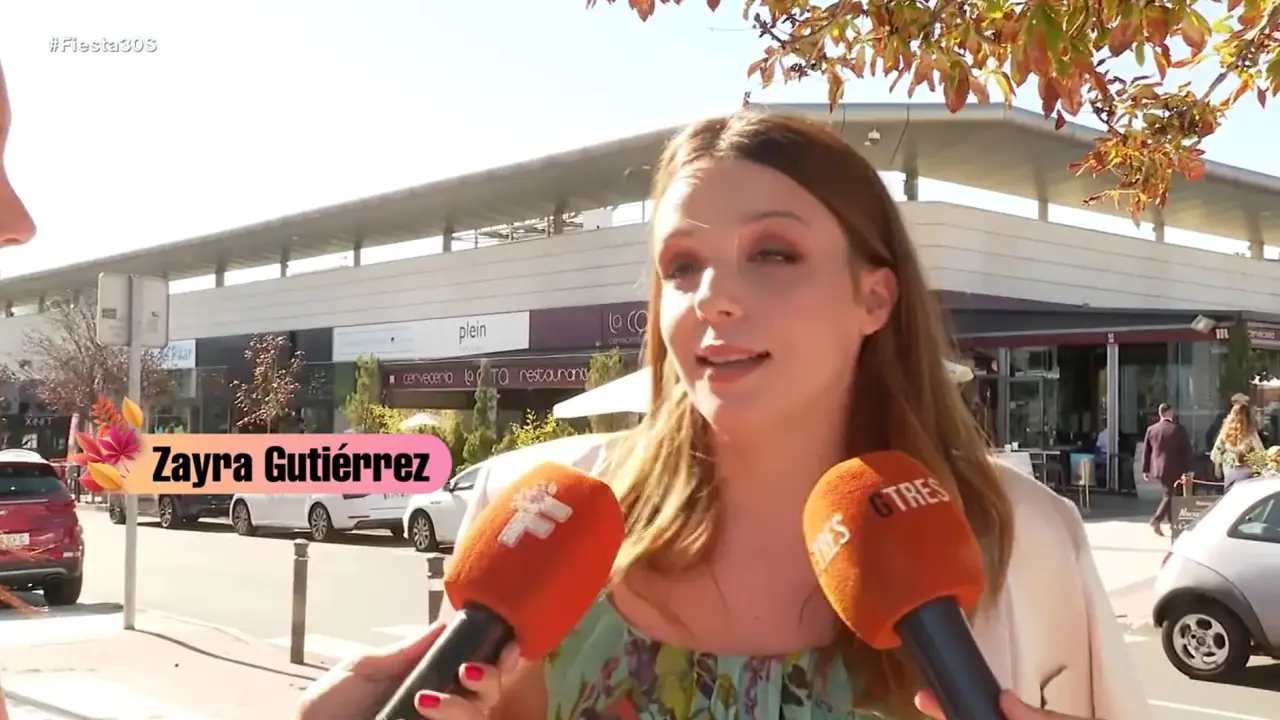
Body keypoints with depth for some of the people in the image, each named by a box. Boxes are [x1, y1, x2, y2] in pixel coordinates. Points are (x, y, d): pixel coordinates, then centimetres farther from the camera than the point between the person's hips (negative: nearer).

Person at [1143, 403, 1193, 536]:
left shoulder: (1151, 429, 1)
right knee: (1169, 495, 1)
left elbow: (1146, 451, 4)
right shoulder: (1178, 429, -7)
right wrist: (1187, 470, -3)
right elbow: (1186, 450, -7)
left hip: (1157, 469, 4)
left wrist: (1145, 470, 9)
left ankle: (1172, 522, 21)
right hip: (1173, 469, -4)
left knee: (1169, 493, 17)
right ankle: (1157, 519, -15)